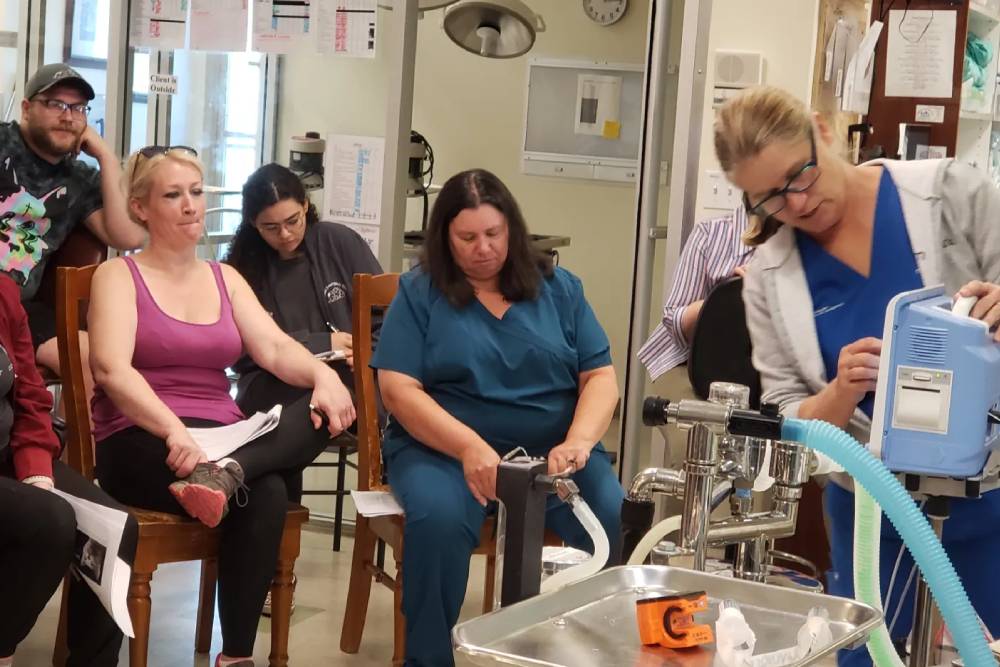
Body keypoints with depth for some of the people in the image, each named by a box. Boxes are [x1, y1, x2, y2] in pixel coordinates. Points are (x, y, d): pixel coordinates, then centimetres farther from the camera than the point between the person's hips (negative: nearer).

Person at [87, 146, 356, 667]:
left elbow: (275, 348, 3)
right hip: (141, 444, -5)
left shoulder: (225, 278, 18)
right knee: (264, 495, -34)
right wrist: (175, 431, -31)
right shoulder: (118, 275, 2)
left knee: (328, 405, -26)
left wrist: (322, 373, -21)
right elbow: (111, 370, -15)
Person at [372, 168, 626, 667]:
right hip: (442, 447, -2)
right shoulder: (419, 292, 3)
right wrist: (470, 447, -21)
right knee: (438, 519, -35)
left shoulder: (559, 288, 11)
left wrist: (578, 441, -15)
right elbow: (399, 390, -6)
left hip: (551, 448, 2)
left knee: (617, 519, -26)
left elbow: (600, 377, 7)